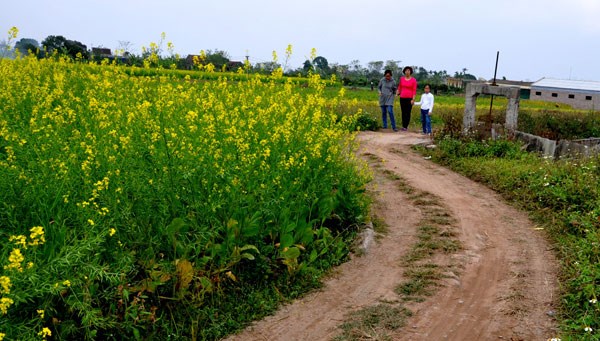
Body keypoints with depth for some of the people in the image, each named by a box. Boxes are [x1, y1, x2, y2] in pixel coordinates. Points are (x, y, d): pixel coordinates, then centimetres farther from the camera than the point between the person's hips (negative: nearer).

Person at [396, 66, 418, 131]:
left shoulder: (413, 80, -5)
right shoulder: (402, 78, 5)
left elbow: (414, 90, -7)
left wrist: (413, 99, -13)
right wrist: (398, 93, 1)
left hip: (409, 98, -3)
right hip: (402, 98, 3)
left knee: (408, 113, -2)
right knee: (403, 112, 6)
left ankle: (406, 126, 4)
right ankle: (403, 125, 14)